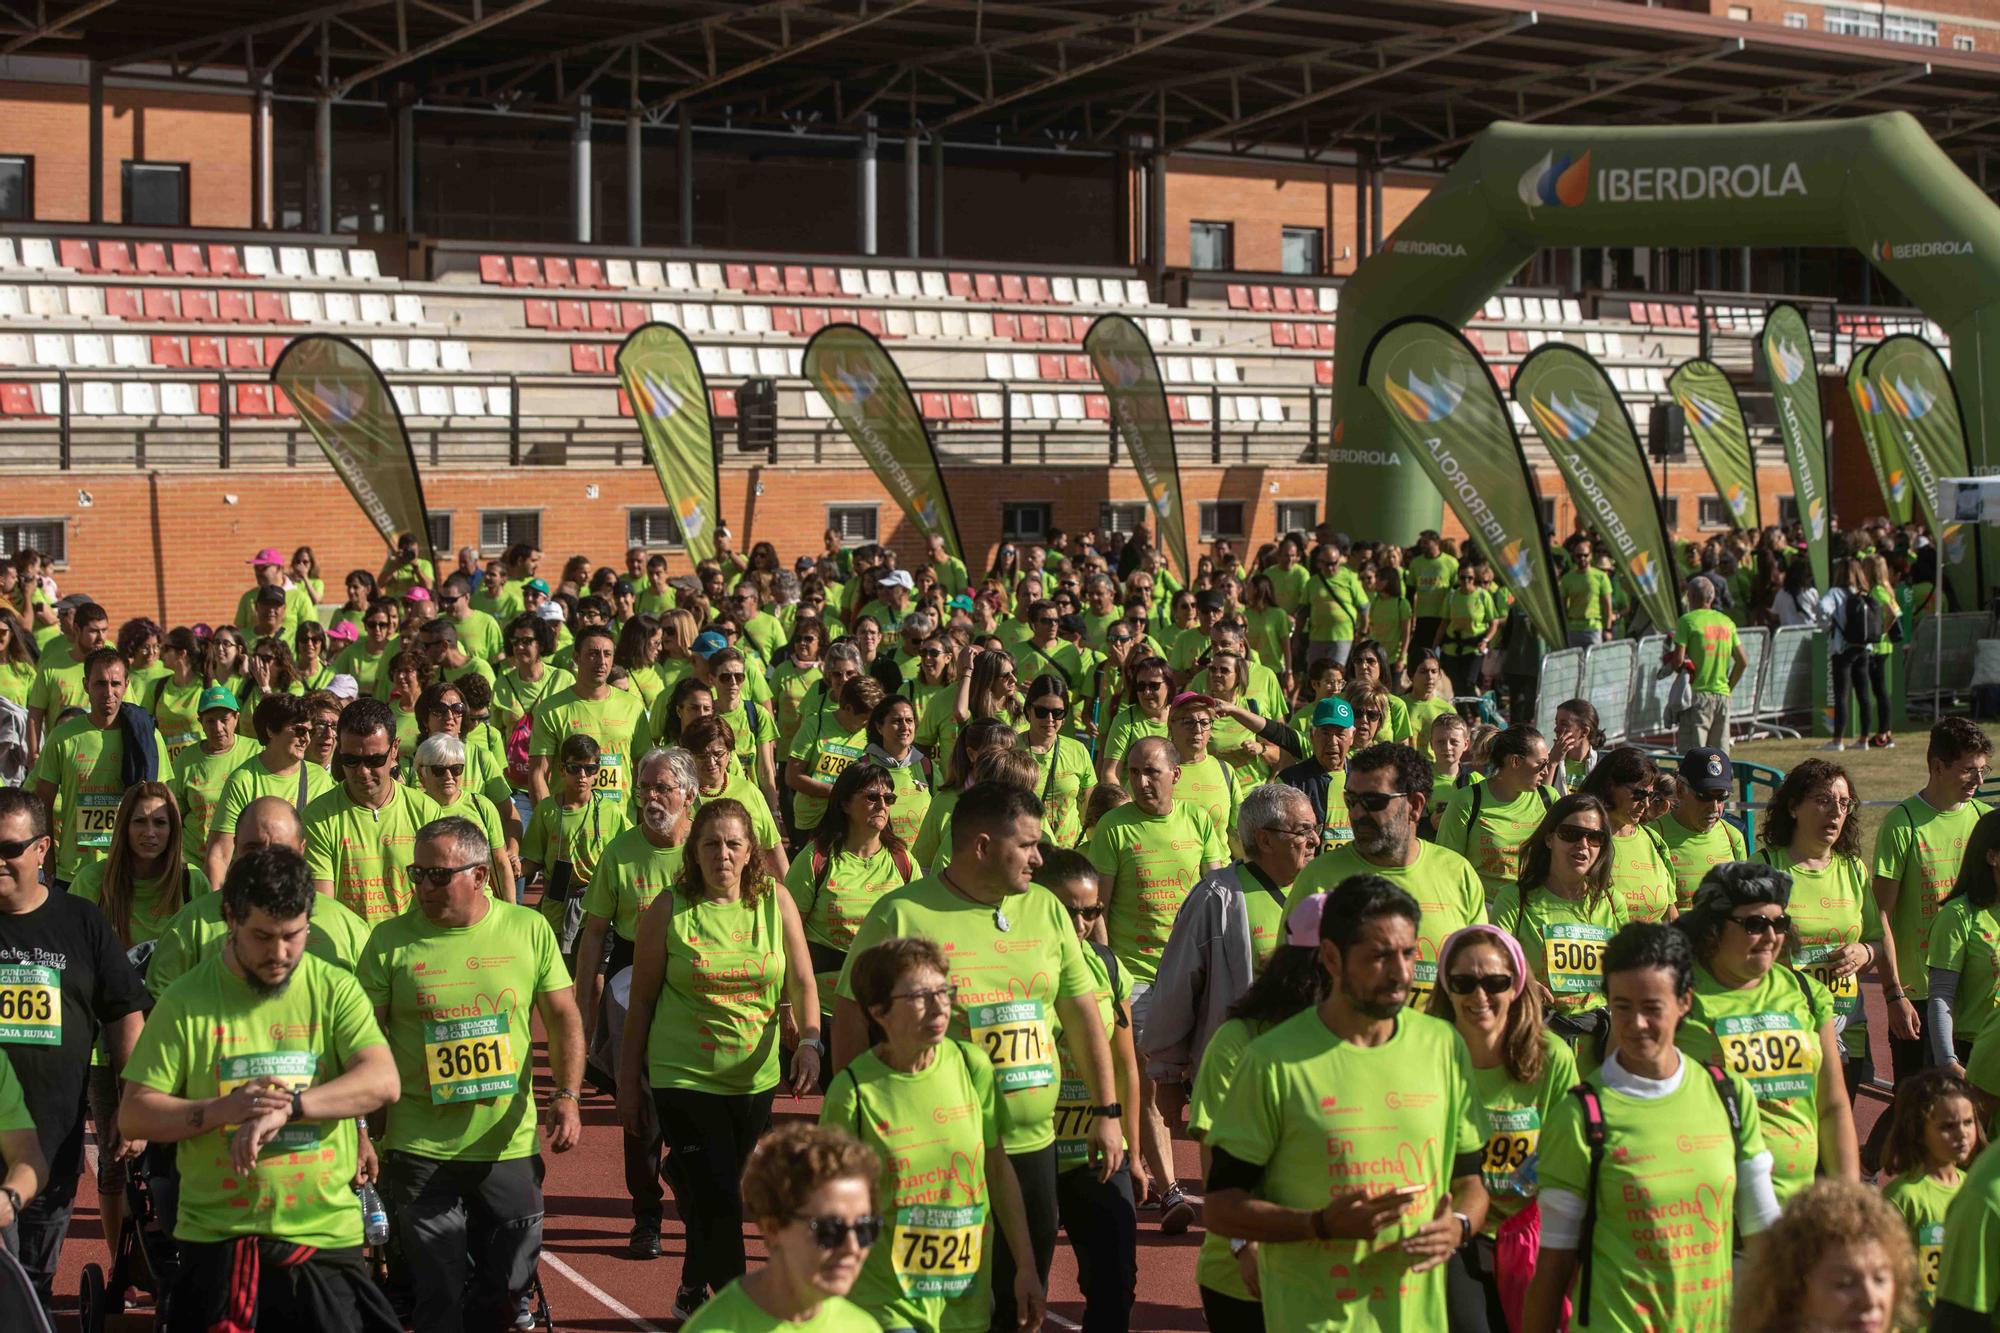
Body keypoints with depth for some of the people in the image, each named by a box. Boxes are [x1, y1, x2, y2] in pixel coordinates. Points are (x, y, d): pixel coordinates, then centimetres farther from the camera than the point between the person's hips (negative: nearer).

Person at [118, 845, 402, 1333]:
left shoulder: (335, 990, 2)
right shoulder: (187, 1000, 1)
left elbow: (383, 1081, -12)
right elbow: (133, 1116, -2)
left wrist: (287, 1105, -25)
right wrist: (223, 1109, -18)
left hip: (327, 1236, 0)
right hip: (216, 1238, 0)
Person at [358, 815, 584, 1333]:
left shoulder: (530, 929, 0)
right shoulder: (390, 941, -4)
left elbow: (563, 1019, 5)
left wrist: (567, 1096, -9)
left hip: (509, 1148, 2)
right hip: (419, 1153, -1)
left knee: (507, 1285, 10)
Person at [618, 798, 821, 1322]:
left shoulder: (776, 901, -2)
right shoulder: (669, 911, -7)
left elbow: (802, 982, 4)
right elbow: (642, 1000, 0)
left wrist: (810, 1041, -14)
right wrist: (628, 1083, 3)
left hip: (756, 1079, 3)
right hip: (683, 1077, -3)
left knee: (723, 1199, 15)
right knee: (718, 1201, -12)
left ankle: (692, 1293, 38)